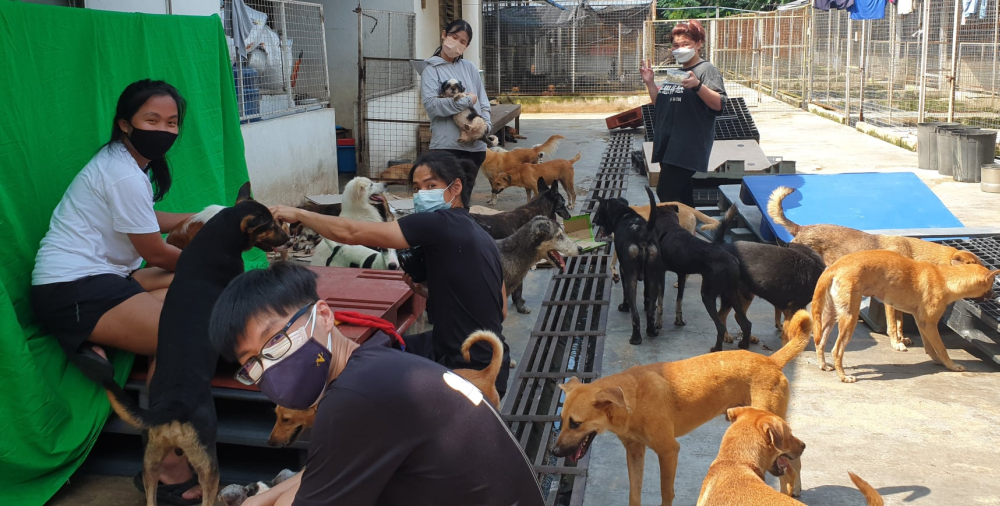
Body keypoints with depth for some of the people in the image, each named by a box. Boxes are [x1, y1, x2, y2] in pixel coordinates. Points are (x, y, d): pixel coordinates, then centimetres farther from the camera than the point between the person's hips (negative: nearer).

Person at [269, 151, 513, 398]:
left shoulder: (442, 222, -18)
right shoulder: (480, 235, 9)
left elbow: (350, 233, -18)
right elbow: (501, 311, 12)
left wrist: (298, 214, -3)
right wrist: (428, 292, 7)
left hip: (473, 375, -9)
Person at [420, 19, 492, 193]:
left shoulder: (470, 68, 14)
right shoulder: (431, 70, 0)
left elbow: (483, 103, 13)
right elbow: (431, 104, -14)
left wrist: (486, 124, -7)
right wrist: (467, 101, -10)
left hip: (475, 145, 5)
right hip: (447, 145, -4)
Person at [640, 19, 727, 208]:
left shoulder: (707, 70, -4)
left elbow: (718, 104, -16)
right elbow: (660, 104, 22)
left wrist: (697, 85, -31)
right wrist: (649, 83, 9)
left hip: (688, 146, -8)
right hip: (667, 143, 8)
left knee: (665, 193, -15)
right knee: (682, 194, 11)